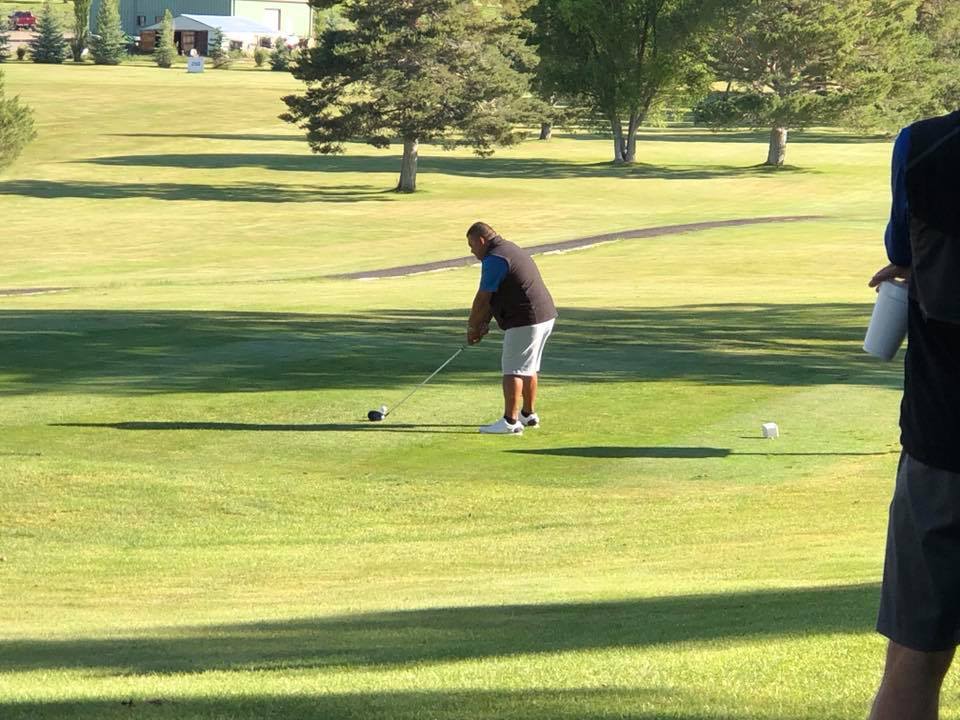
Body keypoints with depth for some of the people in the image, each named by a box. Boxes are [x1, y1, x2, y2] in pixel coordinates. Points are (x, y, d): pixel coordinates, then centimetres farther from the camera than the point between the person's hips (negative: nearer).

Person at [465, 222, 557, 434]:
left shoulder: (494, 259, -15)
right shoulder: (511, 250, 18)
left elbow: (482, 299, -12)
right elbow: (494, 297, 21)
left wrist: (472, 327, 0)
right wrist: (484, 323, 16)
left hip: (525, 322, -10)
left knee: (513, 370, -8)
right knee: (528, 368, 20)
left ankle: (510, 421, -10)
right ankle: (528, 414, 29)